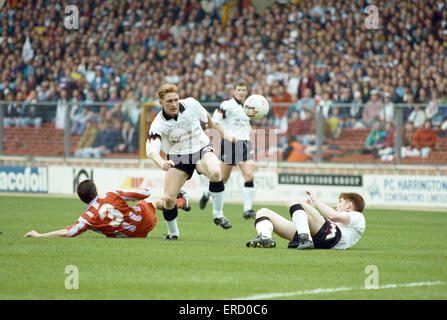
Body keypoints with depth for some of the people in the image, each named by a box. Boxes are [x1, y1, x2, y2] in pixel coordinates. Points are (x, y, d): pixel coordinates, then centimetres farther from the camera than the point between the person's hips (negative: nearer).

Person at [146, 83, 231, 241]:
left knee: (216, 173, -33)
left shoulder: (191, 104, -14)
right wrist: (161, 163, -52)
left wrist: (213, 126, 29)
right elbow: (151, 150, -31)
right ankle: (173, 232, 19)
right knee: (168, 199, -10)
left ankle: (218, 215, -14)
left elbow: (205, 116, 10)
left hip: (201, 149, 0)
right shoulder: (158, 124, -20)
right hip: (177, 158, 0)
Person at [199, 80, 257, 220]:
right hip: (229, 145, -5)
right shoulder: (227, 105, -9)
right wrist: (226, 134, -21)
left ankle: (247, 210, -9)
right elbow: (214, 121, -12)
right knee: (223, 178, 4)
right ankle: (206, 194, 37)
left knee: (250, 176, -12)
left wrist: (249, 129, 11)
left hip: (244, 144, 5)